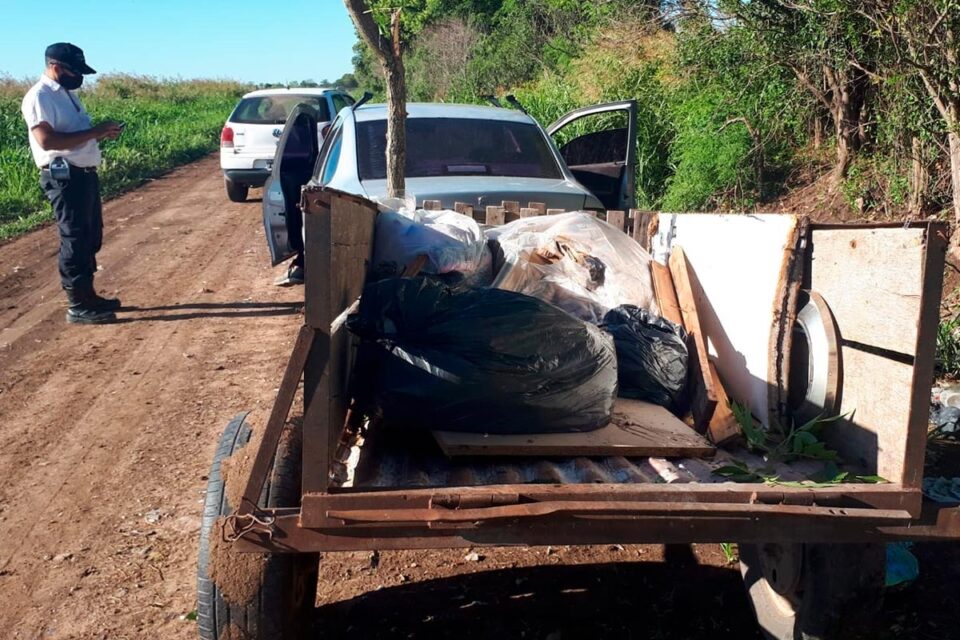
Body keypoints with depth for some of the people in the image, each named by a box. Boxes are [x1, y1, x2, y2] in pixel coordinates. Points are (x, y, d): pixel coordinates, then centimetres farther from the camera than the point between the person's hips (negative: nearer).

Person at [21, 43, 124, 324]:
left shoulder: (66, 93, 16)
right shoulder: (39, 97, -14)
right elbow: (47, 140, -24)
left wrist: (102, 132, 4)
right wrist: (94, 132, -22)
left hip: (85, 173, 10)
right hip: (64, 177, -10)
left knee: (91, 238, 15)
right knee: (75, 240, -5)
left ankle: (88, 295, 26)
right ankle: (77, 306, 1)